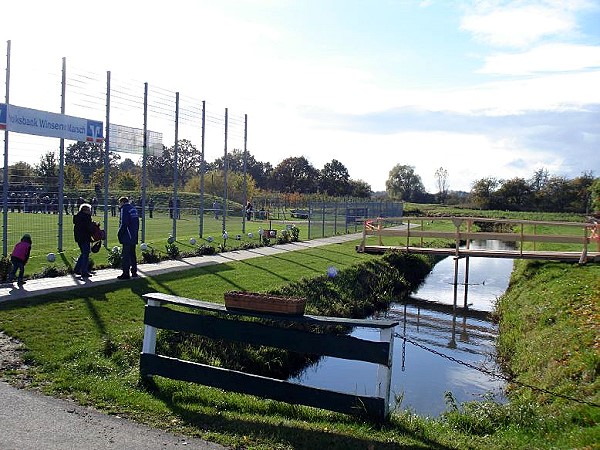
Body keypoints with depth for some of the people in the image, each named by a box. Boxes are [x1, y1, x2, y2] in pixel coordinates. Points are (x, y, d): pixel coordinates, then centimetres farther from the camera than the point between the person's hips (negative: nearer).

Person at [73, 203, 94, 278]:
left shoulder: (77, 216, 14)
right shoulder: (86, 216, -15)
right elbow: (89, 228, -20)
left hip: (78, 238, 9)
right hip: (85, 238, -9)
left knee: (83, 254, 21)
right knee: (86, 255, -3)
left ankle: (77, 269, 22)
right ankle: (84, 272, -1)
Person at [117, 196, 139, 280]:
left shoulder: (124, 209, -10)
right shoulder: (133, 209, 15)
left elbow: (124, 223, -17)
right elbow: (137, 222, 19)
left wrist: (119, 233, -9)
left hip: (127, 237, -9)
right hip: (134, 237, 9)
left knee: (126, 255, -7)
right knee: (132, 254, 16)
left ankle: (126, 274, -7)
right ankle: (134, 272, 22)